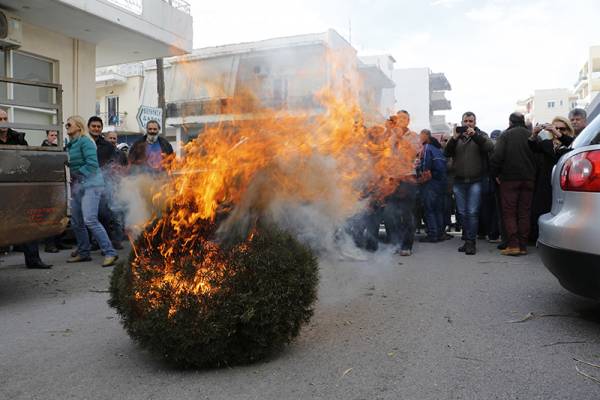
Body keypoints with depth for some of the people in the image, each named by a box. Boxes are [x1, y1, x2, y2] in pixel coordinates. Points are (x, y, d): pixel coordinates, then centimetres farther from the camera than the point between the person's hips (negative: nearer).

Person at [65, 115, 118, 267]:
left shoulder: (85, 141, -8)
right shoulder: (70, 144, 18)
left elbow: (92, 163, -17)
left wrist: (77, 175, -13)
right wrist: (71, 178, 3)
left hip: (90, 184, -9)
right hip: (77, 185, 9)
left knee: (90, 220, -18)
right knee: (76, 222, 11)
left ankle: (110, 253, -16)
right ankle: (83, 253, 23)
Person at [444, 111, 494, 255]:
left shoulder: (481, 135, 7)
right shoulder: (457, 137, 12)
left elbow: (490, 147, -12)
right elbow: (447, 153, -1)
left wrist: (475, 135, -22)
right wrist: (454, 138, -14)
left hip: (475, 181, -3)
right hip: (459, 181, 3)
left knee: (472, 212, -8)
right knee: (462, 213, 7)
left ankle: (471, 242, -2)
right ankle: (467, 240, 18)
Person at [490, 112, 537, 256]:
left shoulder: (505, 135, -3)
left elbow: (497, 156, -13)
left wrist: (496, 174, -1)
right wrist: (532, 174, 12)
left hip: (509, 179, -3)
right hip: (528, 179, 3)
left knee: (509, 212, 1)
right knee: (525, 213, 7)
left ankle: (513, 245, -7)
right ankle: (523, 246, 8)